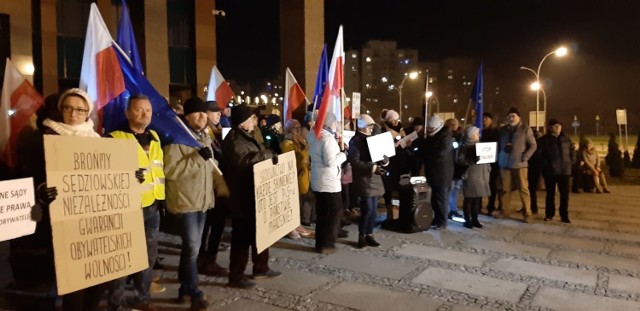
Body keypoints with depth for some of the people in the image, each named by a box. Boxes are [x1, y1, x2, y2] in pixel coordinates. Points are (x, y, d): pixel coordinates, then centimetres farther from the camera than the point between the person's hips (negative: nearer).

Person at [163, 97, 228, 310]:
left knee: (191, 247, 15)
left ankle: (185, 288, 27)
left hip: (203, 200, 8)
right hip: (185, 201, -8)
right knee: (192, 247, -7)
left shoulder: (205, 137, 13)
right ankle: (195, 293, 7)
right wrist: (197, 158, -24)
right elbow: (169, 170, -22)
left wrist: (223, 189, 9)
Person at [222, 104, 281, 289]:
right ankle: (236, 276, 9)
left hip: (254, 196, 10)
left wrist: (269, 156, 8)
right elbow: (242, 159, -33)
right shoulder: (234, 139, -16)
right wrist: (268, 154, -26)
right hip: (242, 199, -10)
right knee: (242, 237, -2)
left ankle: (261, 268, 30)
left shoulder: (246, 136, 16)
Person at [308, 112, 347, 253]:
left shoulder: (314, 136, 10)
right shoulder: (328, 138, -18)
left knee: (322, 213, 14)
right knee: (335, 212, 1)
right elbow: (330, 161, -23)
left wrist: (337, 148, 12)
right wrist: (343, 155, -8)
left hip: (318, 181, 9)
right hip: (329, 182, -9)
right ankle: (327, 244, 4)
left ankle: (320, 243, 19)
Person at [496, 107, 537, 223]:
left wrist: (525, 157, -11)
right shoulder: (503, 129, 11)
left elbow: (533, 145, -1)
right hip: (505, 163, 4)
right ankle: (505, 211, 16)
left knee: (523, 189, -2)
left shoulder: (525, 129, 0)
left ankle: (526, 214, 4)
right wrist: (499, 157, 4)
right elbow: (499, 144, 18)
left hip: (519, 164, -3)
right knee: (505, 189, 7)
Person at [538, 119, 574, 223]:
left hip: (564, 170, 3)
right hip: (550, 171, -2)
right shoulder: (544, 139, -1)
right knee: (550, 193, 7)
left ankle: (564, 215, 11)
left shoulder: (566, 138, 9)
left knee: (564, 194, 2)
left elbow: (572, 151, 15)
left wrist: (570, 162, 7)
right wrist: (545, 165, -6)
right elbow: (540, 154, -2)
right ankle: (549, 214, 17)